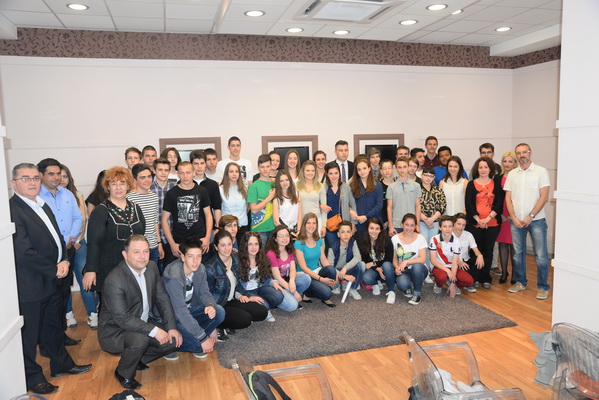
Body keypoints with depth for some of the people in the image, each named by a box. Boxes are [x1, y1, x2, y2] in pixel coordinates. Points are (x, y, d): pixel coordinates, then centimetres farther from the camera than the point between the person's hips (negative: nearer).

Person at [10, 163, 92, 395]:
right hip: (30, 286, -9)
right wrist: (54, 270, -15)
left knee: (54, 327, 23)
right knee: (29, 333, 9)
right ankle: (32, 377, 26)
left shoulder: (43, 206, 11)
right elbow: (24, 252, -24)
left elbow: (56, 237, 15)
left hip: (52, 281, 9)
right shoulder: (12, 210, -19)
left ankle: (61, 364, 39)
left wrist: (63, 261, -3)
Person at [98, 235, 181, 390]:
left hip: (144, 322, 7)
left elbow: (162, 299, 0)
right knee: (140, 340, -35)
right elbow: (123, 318, -28)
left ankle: (138, 359, 18)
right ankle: (123, 374, -3)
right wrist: (154, 330, -29)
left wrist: (171, 327, -8)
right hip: (115, 330, -7)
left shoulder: (152, 267, -5)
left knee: (173, 340, -7)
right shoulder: (114, 280, -27)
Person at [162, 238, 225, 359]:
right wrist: (204, 339, -31)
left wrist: (211, 306, -29)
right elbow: (181, 312, -33)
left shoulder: (200, 269, -8)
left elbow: (205, 293, -1)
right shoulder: (174, 277, -31)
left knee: (219, 312, -16)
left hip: (190, 308, 7)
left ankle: (193, 337, -3)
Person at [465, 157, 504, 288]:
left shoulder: (496, 184, 7)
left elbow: (499, 203, 0)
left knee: (488, 251, 7)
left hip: (492, 223, 1)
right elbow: (468, 204, -2)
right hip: (474, 223, -1)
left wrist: (488, 218, -12)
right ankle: (474, 278, 12)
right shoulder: (471, 184, 5)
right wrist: (478, 219, -12)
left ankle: (486, 279, 17)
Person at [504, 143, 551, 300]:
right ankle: (520, 282, 25)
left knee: (541, 256, -2)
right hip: (516, 221, 4)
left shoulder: (541, 171, -2)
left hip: (536, 220, -3)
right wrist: (514, 218, -5)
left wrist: (530, 216, -13)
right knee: (518, 253, 12)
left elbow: (544, 197, -8)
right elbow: (508, 198, 7)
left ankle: (543, 287, 11)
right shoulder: (512, 174, 9)